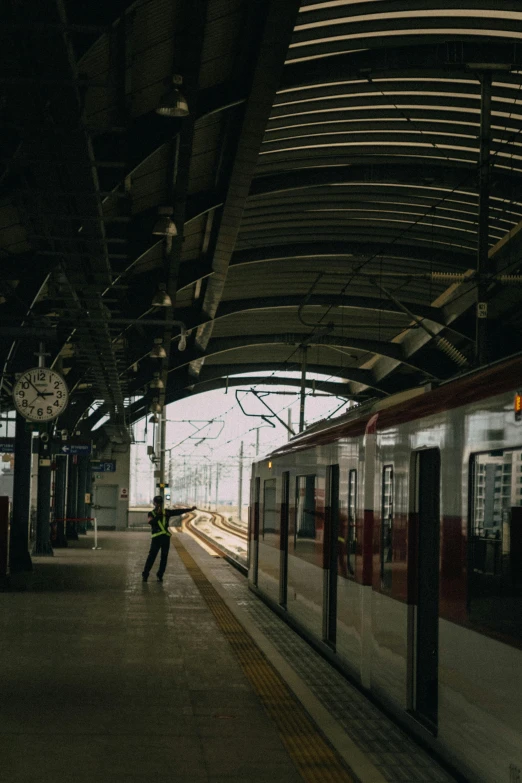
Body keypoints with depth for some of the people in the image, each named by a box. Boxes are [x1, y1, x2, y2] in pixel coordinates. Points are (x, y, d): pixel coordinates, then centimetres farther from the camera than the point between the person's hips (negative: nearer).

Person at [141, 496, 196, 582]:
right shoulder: (151, 513, 7)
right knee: (151, 556, -7)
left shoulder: (166, 512, 12)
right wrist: (158, 515, -24)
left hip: (166, 537, 3)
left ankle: (160, 575, 14)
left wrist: (190, 509, 1)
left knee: (164, 557, 5)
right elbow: (151, 522, -14)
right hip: (156, 537, -3)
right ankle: (145, 575, 0)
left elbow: (178, 511, 8)